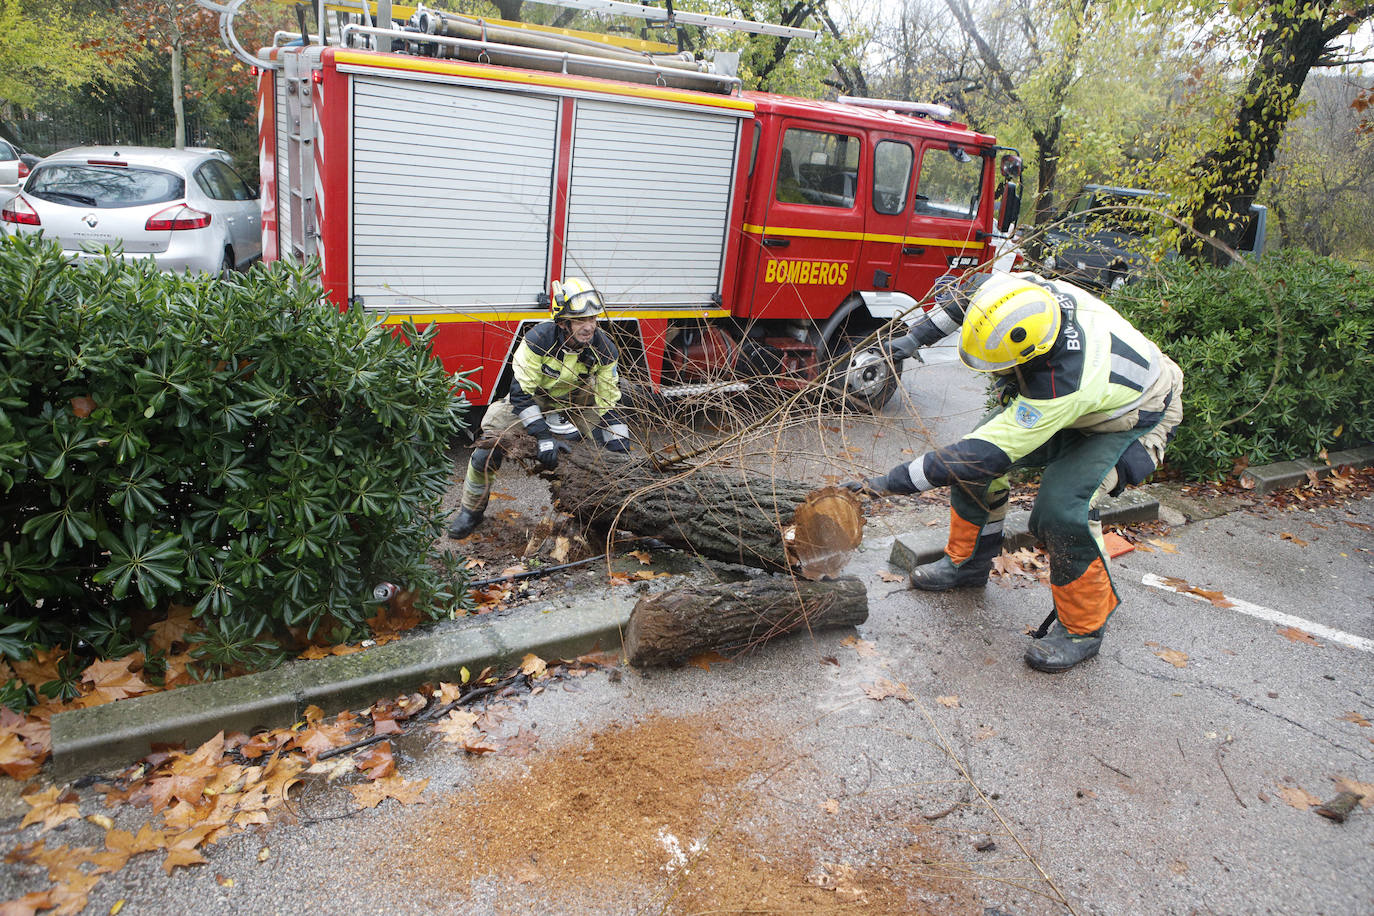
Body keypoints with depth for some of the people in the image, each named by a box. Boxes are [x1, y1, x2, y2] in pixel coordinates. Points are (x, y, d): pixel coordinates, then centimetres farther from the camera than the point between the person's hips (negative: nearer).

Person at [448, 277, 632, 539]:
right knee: (489, 445, -19)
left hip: (578, 403, 3)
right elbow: (521, 392, -27)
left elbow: (609, 403, -12)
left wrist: (619, 447, -23)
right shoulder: (539, 339, -31)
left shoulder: (603, 349, -21)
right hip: (532, 400, -3)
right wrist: (544, 437, -35)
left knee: (618, 444, -13)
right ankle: (471, 511, 5)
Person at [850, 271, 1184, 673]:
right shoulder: (1024, 293, -28)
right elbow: (970, 288, -2)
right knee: (978, 461, -4)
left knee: (1062, 505, -27)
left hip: (1133, 420, -7)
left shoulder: (1062, 383, -46)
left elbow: (985, 454, -42)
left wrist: (891, 482, -40)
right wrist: (917, 336, -11)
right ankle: (967, 562, 18)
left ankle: (1083, 627, -4)